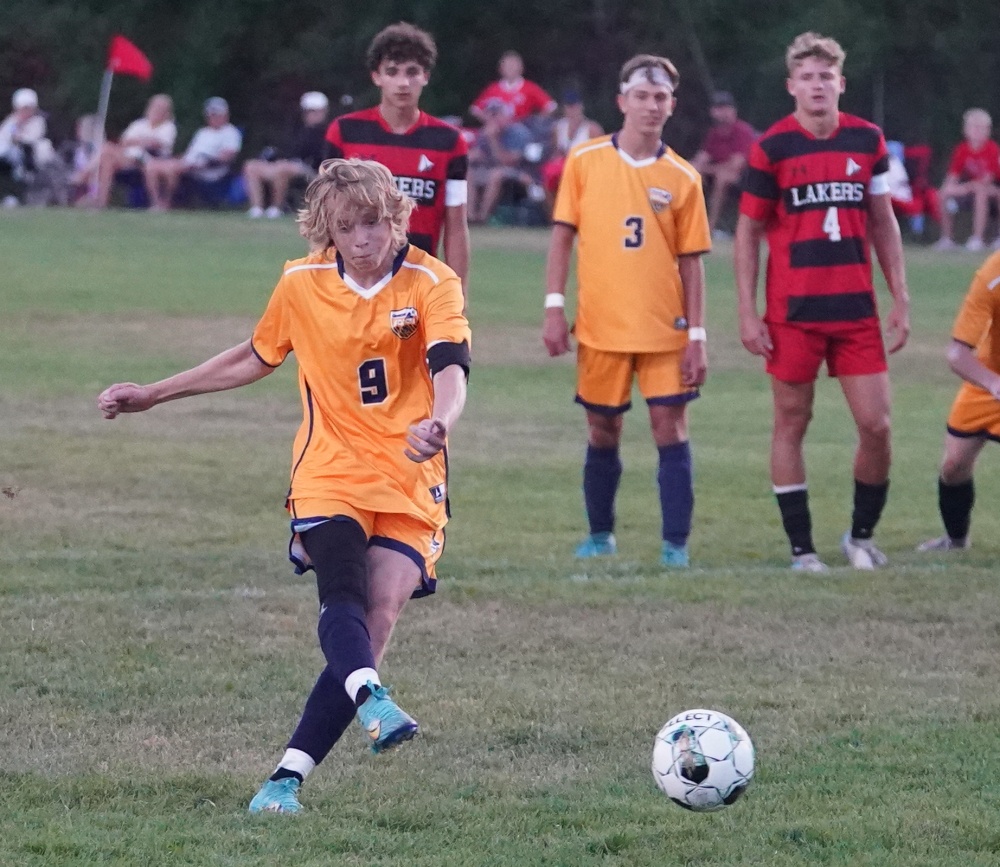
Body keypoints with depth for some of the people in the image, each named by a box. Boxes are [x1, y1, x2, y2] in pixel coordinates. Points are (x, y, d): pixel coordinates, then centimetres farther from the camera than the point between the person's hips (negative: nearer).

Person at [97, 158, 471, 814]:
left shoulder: (432, 284, -6)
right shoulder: (302, 284, 4)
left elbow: (451, 371, -22)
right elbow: (256, 359, 22)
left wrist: (439, 424, -46)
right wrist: (153, 395, 24)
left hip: (410, 483, -1)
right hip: (330, 476, 1)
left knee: (378, 619, -16)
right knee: (345, 594, -28)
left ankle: (288, 777, -15)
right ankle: (373, 700, -54)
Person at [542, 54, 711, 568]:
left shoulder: (682, 178, 1)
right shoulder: (584, 161, 0)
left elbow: (691, 262, 3)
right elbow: (562, 236, 3)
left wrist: (697, 336, -2)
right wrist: (554, 309, -5)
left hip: (664, 329, 0)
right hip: (599, 327, 0)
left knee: (670, 429, -5)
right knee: (602, 432, 9)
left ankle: (675, 543, -1)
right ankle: (600, 534, 24)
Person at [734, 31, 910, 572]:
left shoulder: (867, 141, 5)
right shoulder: (771, 148, -4)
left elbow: (882, 223, 13)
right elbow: (748, 232, 0)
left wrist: (900, 299, 8)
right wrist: (747, 313, -5)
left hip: (856, 308, 3)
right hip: (793, 313, -3)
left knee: (876, 425, -2)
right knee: (791, 423, 2)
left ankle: (862, 535, 17)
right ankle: (802, 548, 10)